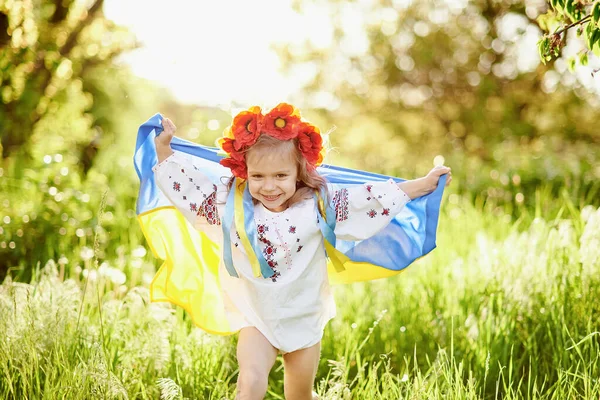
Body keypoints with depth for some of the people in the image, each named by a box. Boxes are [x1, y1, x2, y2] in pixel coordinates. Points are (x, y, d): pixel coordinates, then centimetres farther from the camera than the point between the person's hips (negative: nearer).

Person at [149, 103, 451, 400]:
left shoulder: (318, 206, -12)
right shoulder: (231, 204, -10)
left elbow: (376, 199, -6)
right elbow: (186, 183, -2)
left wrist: (425, 184, -4)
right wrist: (163, 147, -9)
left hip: (304, 318, 1)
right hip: (255, 318, 0)